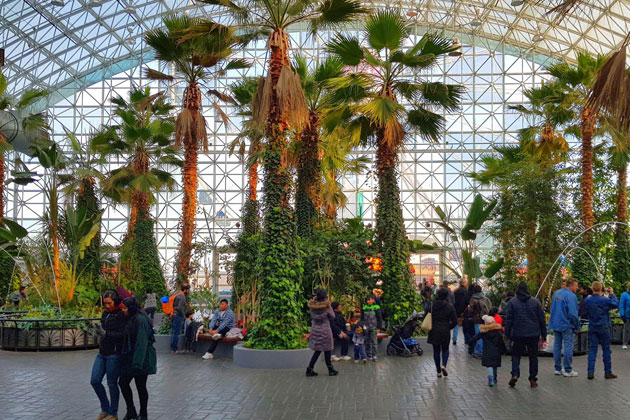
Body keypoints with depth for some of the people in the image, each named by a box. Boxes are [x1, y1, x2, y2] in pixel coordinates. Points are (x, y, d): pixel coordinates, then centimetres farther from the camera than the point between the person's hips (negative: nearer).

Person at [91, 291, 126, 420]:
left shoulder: (122, 315, -11)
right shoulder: (105, 313, 12)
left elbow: (123, 334, -19)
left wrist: (105, 333, -26)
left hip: (114, 354, -7)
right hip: (102, 352, 7)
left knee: (112, 383, 1)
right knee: (94, 381, 4)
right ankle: (105, 409, 22)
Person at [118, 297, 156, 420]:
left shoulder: (140, 320, -20)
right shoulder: (131, 319, 10)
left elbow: (141, 342, -25)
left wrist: (137, 362, -28)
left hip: (141, 358, -9)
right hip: (130, 357, 9)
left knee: (140, 386, 3)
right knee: (123, 382, 10)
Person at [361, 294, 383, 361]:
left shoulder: (376, 308, -5)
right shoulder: (364, 307, 8)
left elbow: (379, 319, -3)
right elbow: (362, 318, 17)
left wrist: (378, 328, -6)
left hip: (373, 328, -4)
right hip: (366, 328, 4)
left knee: (374, 342, -3)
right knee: (367, 342, 10)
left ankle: (374, 355, 2)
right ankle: (368, 354, 20)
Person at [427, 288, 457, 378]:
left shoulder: (432, 305, -6)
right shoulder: (449, 306, -7)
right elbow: (454, 321, -5)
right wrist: (448, 327, 9)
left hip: (434, 331, 1)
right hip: (445, 331, -1)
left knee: (436, 350, 10)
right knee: (445, 349, 17)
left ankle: (439, 371, 12)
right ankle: (443, 365, -8)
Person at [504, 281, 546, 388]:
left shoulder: (512, 302, -3)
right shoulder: (535, 302, 2)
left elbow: (508, 319, -4)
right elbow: (542, 318, 5)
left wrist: (508, 334, 1)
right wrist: (543, 333, 12)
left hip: (518, 335, -1)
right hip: (533, 334, 1)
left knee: (516, 355, 9)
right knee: (533, 356, 11)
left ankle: (515, 374, -10)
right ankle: (533, 379, 12)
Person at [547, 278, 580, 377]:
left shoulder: (556, 293, 11)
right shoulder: (571, 296, -15)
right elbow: (573, 313, -19)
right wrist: (577, 326, -8)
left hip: (555, 324, 8)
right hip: (566, 325, -8)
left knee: (557, 346, 12)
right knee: (568, 347, -1)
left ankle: (557, 368, 17)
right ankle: (568, 370, 2)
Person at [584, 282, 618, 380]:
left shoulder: (588, 300, -4)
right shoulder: (605, 300, -16)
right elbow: (615, 304, 0)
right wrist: (612, 294, 13)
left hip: (592, 328, 3)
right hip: (604, 328, -3)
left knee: (592, 349, 5)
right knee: (606, 350, 8)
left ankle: (590, 372, -1)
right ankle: (608, 372, 15)